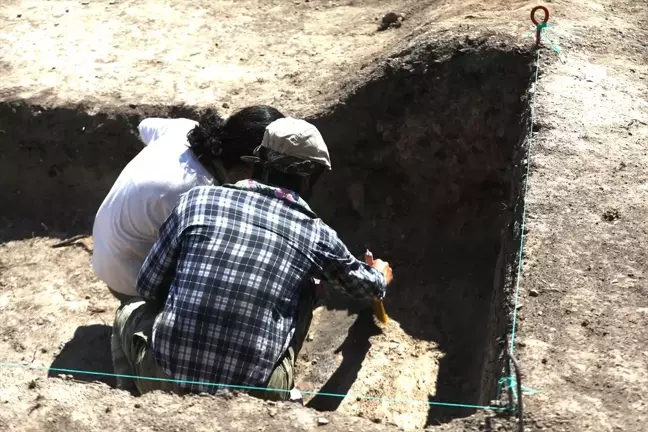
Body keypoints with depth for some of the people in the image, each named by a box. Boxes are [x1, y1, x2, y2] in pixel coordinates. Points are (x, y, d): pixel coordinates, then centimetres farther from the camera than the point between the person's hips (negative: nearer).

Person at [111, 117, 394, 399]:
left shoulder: (199, 199, 3)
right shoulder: (316, 235, 5)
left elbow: (148, 287, 11)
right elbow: (366, 286, 26)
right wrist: (380, 276, 50)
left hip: (164, 380, 1)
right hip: (251, 396, 0)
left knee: (129, 314, 32)